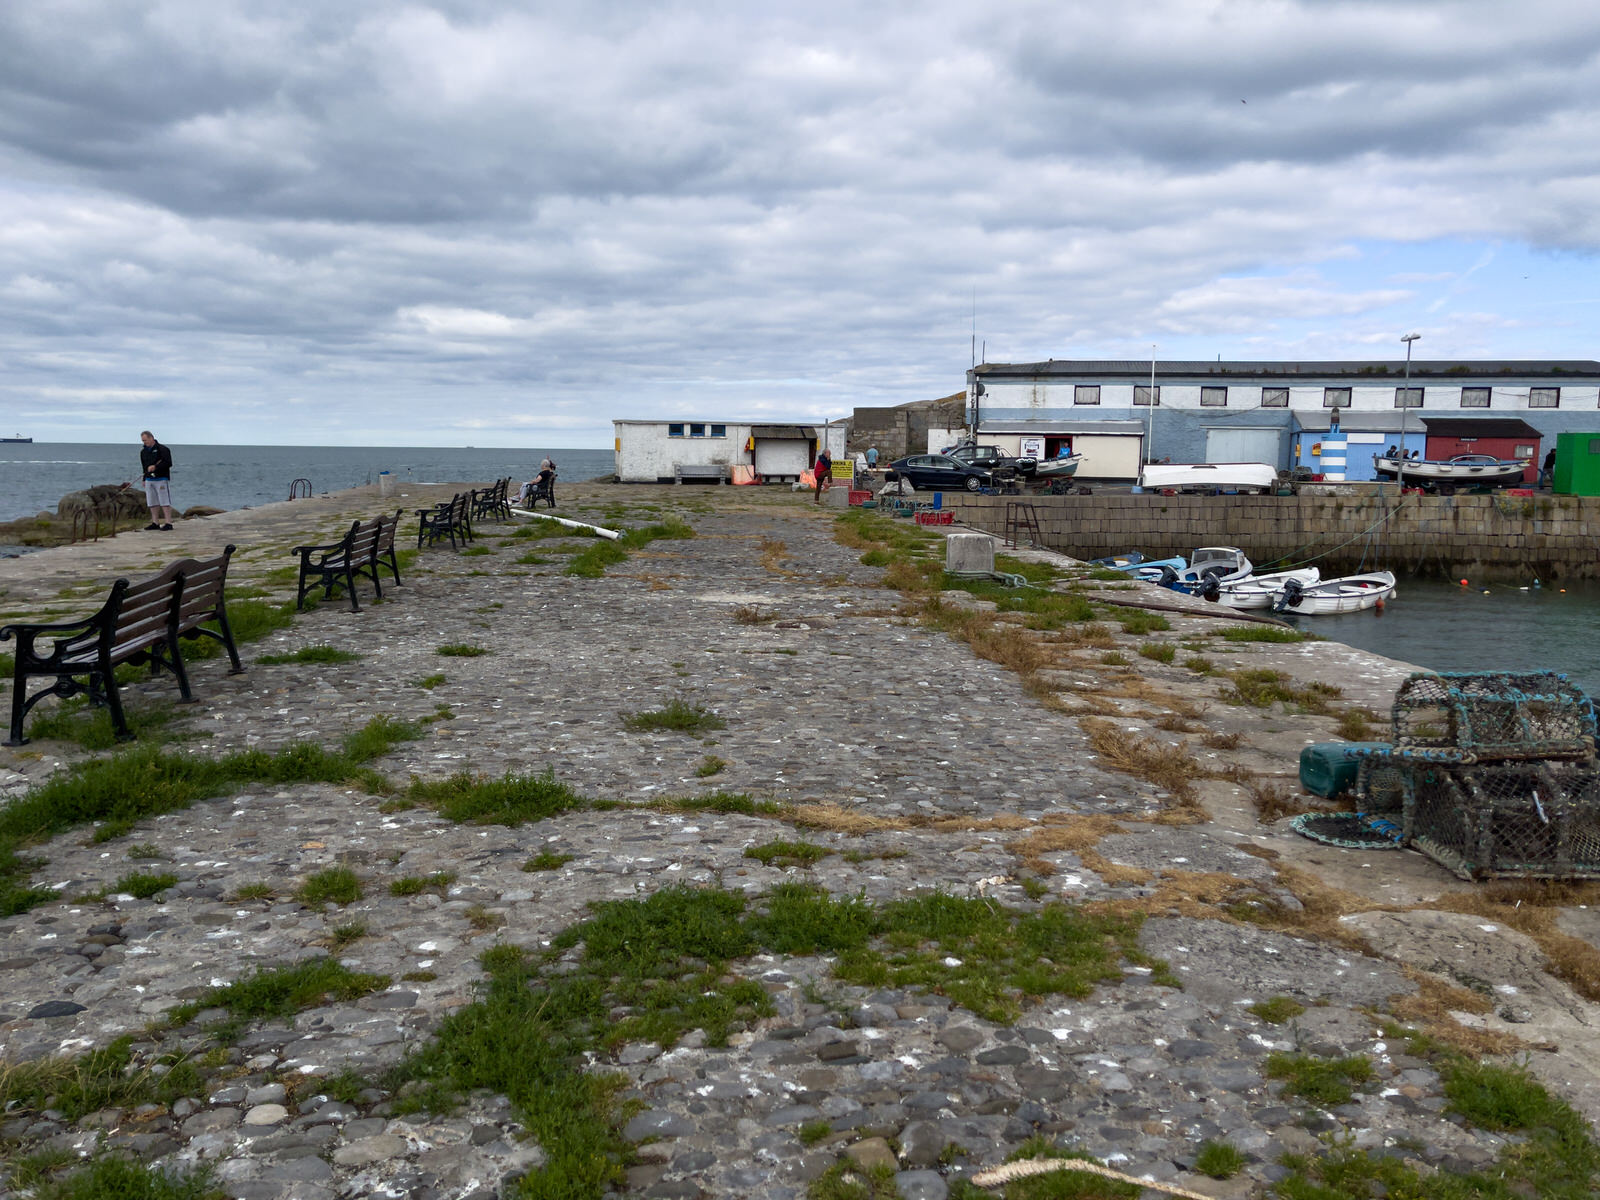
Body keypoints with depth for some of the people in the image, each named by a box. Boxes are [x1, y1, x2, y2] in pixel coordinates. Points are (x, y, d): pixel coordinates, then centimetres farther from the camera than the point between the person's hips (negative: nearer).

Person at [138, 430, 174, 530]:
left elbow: (168, 463, -14)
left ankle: (168, 523, -9)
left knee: (164, 502, -9)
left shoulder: (162, 449, -7)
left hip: (161, 479, -7)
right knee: (153, 503, 6)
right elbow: (144, 466, 24)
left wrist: (155, 467, -22)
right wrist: (144, 479, 17)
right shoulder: (143, 452, 16)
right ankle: (155, 523, 11)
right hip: (149, 480, 7)